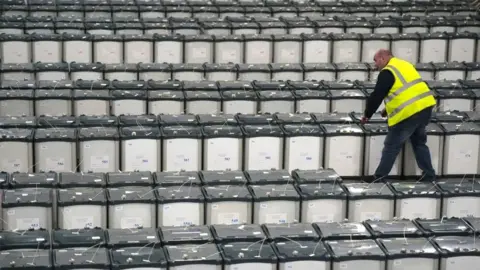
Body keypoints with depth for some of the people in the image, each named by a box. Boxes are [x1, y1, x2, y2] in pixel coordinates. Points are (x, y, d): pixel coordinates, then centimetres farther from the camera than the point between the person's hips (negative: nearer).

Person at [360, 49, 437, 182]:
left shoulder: (387, 72, -8)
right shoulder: (404, 65, 20)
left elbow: (377, 96, -8)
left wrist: (367, 115, 5)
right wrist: (389, 109, 29)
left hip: (409, 113, -8)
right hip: (425, 106, 9)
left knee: (391, 146, 2)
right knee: (419, 142, 23)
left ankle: (379, 178, 8)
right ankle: (429, 175, 23)